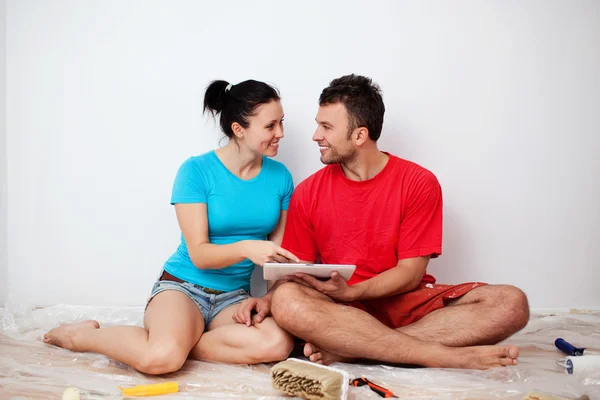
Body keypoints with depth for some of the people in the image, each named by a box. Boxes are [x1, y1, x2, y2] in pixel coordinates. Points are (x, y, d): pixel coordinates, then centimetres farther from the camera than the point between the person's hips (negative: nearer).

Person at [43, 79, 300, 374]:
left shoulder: (279, 176, 2)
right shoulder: (196, 171, -10)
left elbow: (280, 252, 5)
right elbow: (199, 254, -14)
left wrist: (267, 296, -13)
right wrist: (245, 248, -33)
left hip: (234, 296, 4)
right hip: (183, 286, -3)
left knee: (278, 345, -30)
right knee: (160, 358, -35)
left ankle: (175, 341, -11)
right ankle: (82, 336, -1)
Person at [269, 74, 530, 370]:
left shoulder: (418, 183, -3)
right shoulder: (308, 193, 2)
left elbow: (410, 273, -7)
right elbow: (296, 271, 3)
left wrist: (349, 292, -22)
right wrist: (264, 298, -19)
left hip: (406, 301, 1)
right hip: (342, 310, 0)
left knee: (511, 303, -24)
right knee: (287, 302, -35)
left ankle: (346, 349, -29)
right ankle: (445, 356, -30)